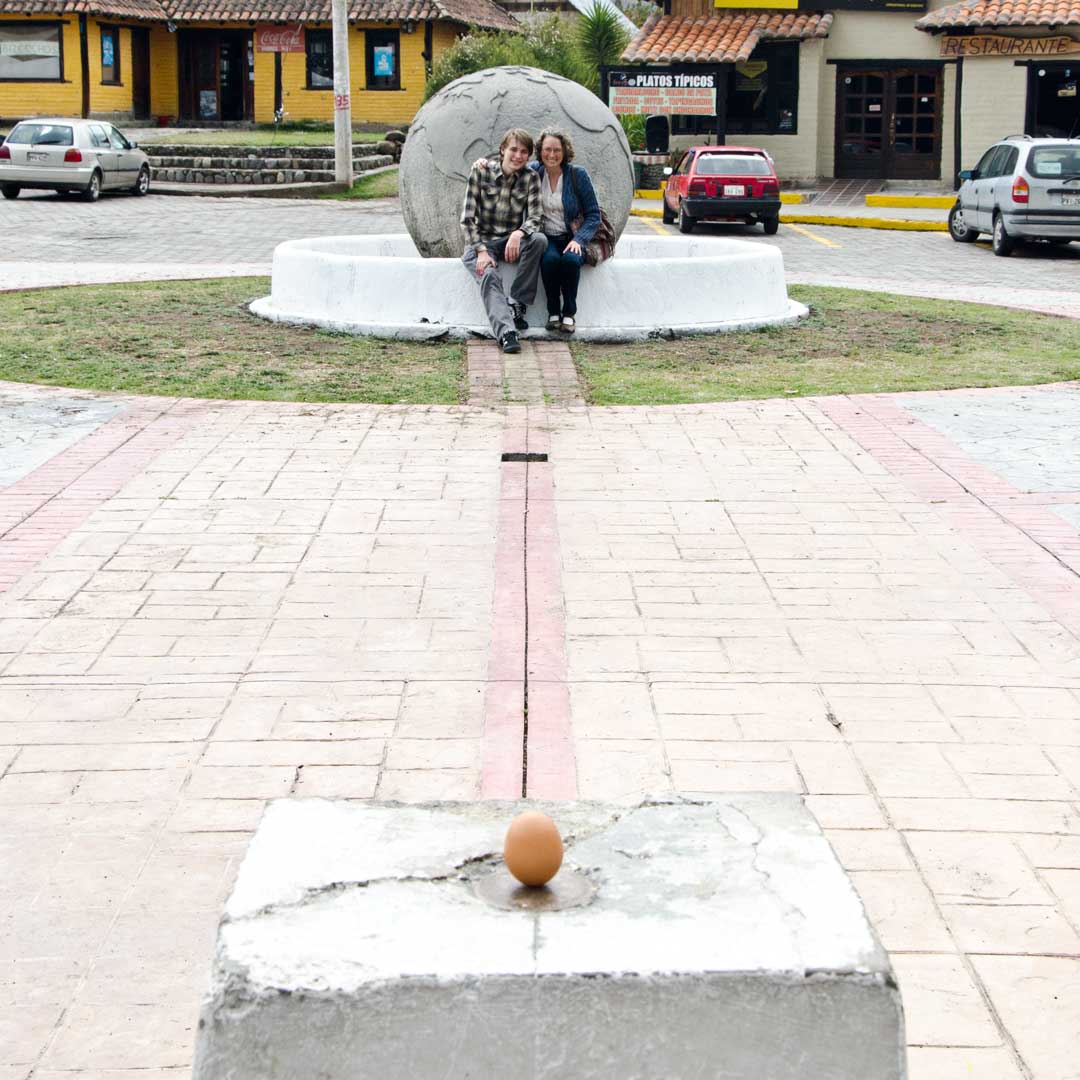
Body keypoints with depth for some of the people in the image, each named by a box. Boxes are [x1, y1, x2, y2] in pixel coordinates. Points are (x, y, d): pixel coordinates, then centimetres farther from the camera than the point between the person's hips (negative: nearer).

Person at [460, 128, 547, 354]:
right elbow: (467, 218, -7)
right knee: (489, 275, -33)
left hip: (512, 242, 2)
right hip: (481, 241, -2)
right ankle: (506, 332, -50)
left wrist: (519, 233, -30)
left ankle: (516, 304, -22)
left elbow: (534, 219, -6)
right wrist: (481, 251, -19)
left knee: (539, 240, -29)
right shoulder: (481, 172, -4)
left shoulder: (530, 178, 1)